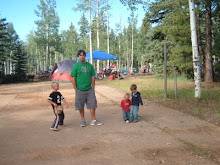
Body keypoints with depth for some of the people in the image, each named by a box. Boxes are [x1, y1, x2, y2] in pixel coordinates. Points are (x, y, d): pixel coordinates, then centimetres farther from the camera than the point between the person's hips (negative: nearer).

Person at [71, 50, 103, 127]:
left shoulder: (89, 65, 7)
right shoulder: (76, 66, -2)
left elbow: (92, 77, 11)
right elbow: (73, 78, -4)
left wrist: (93, 87, 6)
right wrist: (76, 89, -7)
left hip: (89, 89, 3)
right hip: (80, 90, -2)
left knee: (92, 105, 4)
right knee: (80, 106, 6)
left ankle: (93, 120, 15)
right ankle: (83, 120, 21)